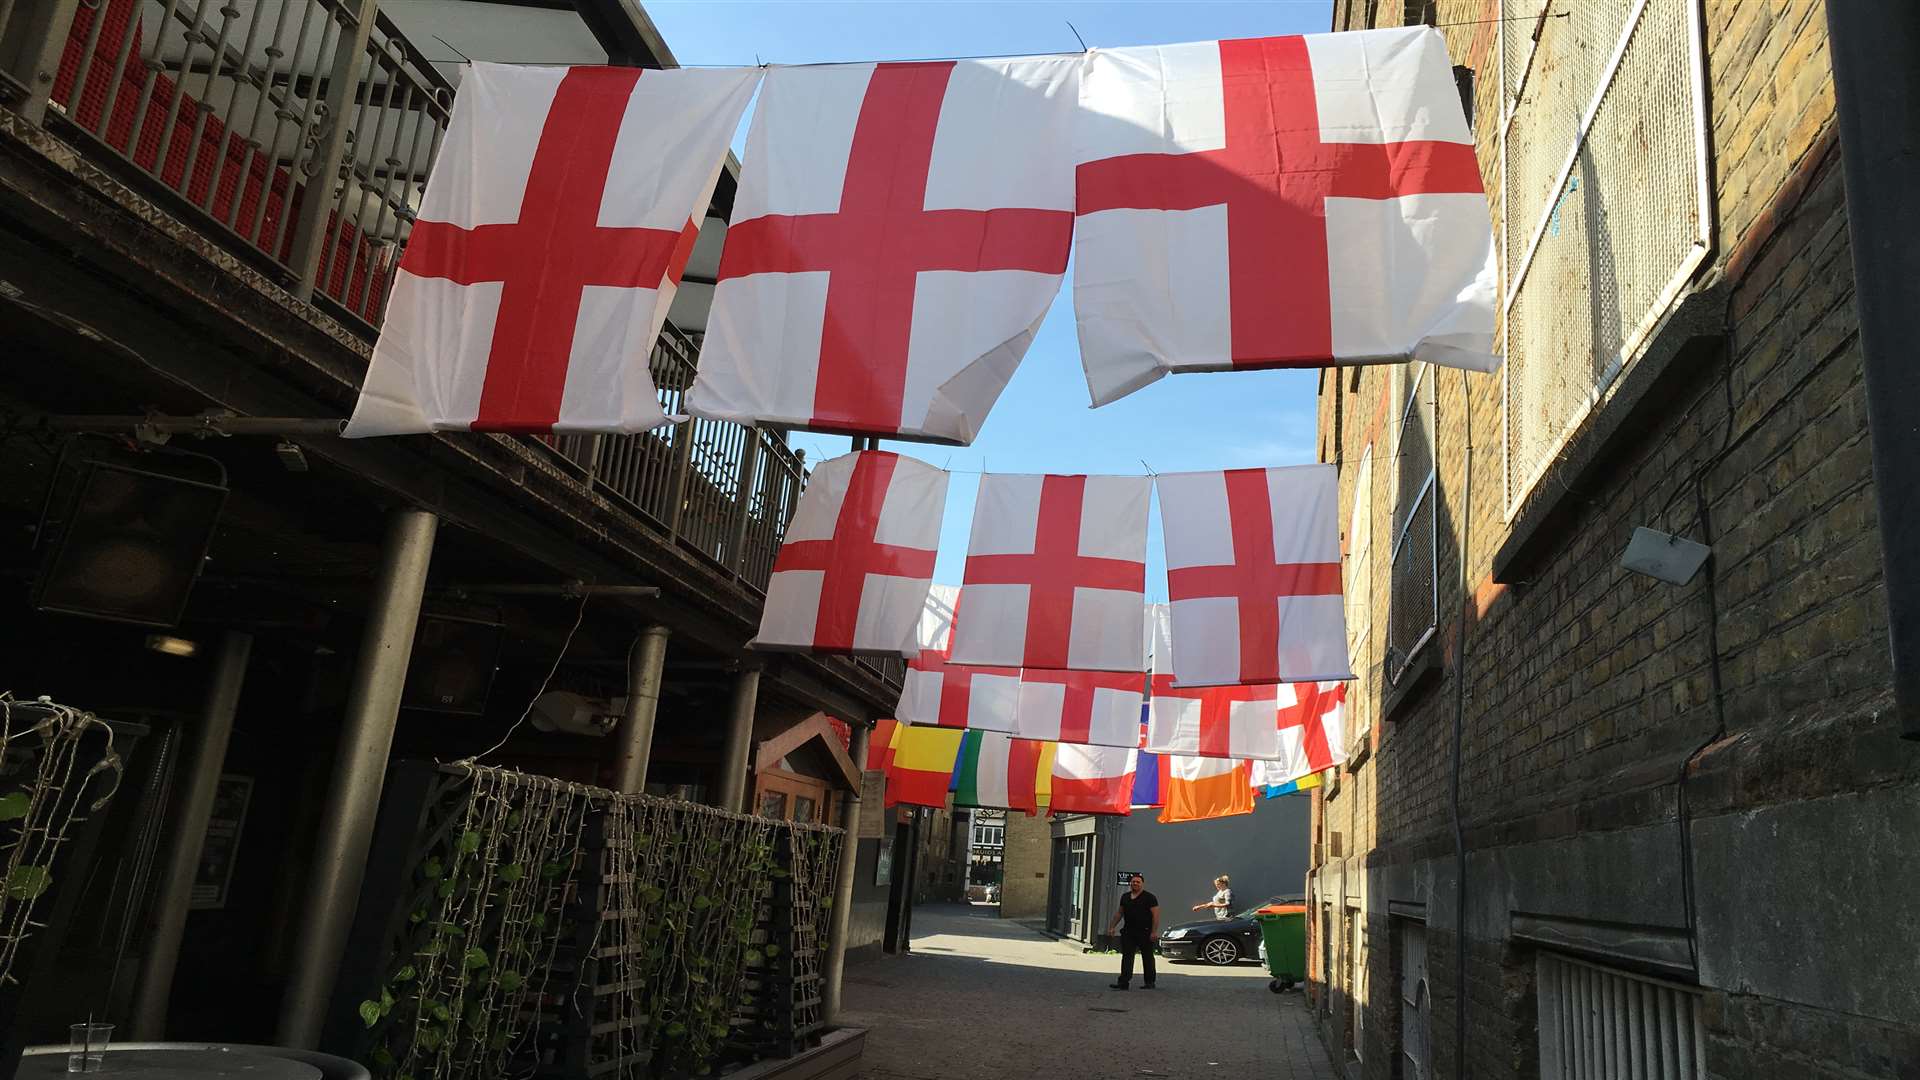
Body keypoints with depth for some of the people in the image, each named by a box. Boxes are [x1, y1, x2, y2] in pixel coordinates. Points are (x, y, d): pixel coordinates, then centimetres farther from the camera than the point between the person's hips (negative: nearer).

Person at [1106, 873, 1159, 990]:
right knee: (1126, 956, -2)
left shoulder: (1149, 897, -5)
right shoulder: (1125, 897, 12)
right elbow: (1119, 913, 19)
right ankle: (1123, 982, -5)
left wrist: (1154, 932, -18)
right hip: (1128, 932, 5)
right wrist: (1112, 927, 13)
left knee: (1147, 957, 6)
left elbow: (1156, 915, -10)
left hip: (1145, 933, -5)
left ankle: (1149, 982, 17)